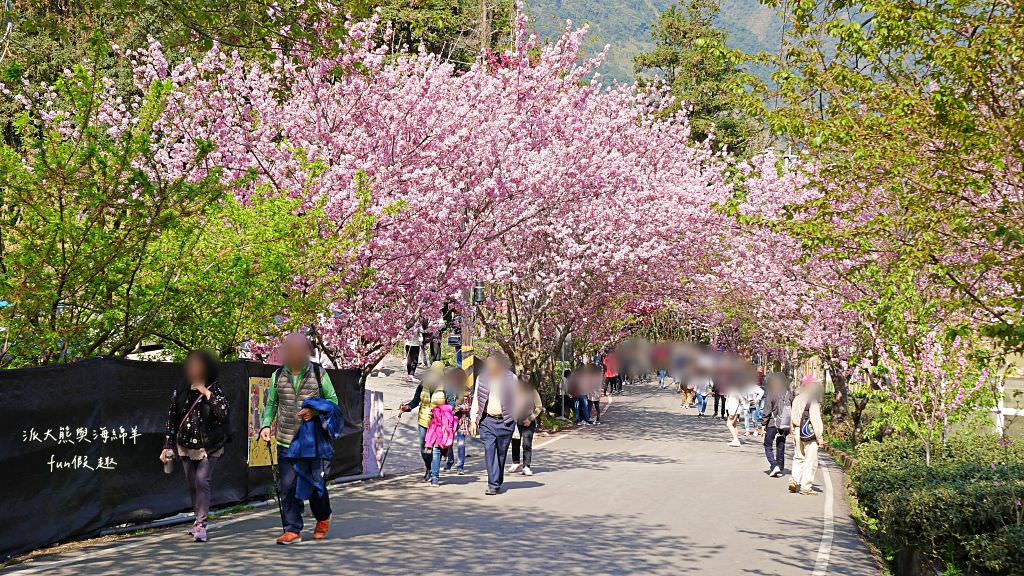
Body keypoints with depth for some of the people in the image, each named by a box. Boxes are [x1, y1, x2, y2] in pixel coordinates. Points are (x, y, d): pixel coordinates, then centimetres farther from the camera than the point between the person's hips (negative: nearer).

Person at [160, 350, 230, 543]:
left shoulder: (214, 389, -5)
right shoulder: (181, 390, 4)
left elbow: (223, 412, -19)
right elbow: (172, 417, 8)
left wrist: (206, 393, -21)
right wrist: (167, 446, 6)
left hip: (208, 445, -4)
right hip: (186, 444, 4)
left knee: (203, 481, -14)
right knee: (192, 484, 11)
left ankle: (201, 524, -14)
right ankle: (198, 518, 26)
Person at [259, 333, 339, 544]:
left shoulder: (318, 373, 0)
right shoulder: (278, 376, 7)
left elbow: (333, 400, 5)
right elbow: (271, 404, 14)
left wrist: (315, 410, -14)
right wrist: (266, 425, -3)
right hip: (286, 440, 2)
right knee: (288, 486, -3)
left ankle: (323, 519, 33)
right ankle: (292, 530, 4)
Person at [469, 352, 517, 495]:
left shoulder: (511, 379, 1)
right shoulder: (482, 379, 7)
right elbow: (476, 401, 10)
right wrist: (473, 421, 4)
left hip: (505, 421, -1)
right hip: (487, 421, 1)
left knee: (501, 454, 7)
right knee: (489, 452, -9)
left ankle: (497, 484, 20)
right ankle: (493, 485, -9)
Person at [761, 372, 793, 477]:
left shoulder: (771, 394, -13)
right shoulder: (789, 394, 0)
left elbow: (767, 411, -12)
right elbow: (792, 409, 5)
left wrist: (763, 424, -4)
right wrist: (790, 425, 13)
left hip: (772, 424, -4)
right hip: (785, 424, 4)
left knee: (768, 446, 6)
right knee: (781, 447, 15)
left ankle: (774, 466, -10)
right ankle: (780, 469, 17)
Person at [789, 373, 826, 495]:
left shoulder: (796, 399, 8)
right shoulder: (813, 400, -14)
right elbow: (816, 420, -16)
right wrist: (820, 437, -13)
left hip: (797, 433, 7)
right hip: (810, 434, -7)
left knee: (798, 458, 18)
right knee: (811, 460, 1)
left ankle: (794, 479, 4)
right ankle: (806, 486, 2)